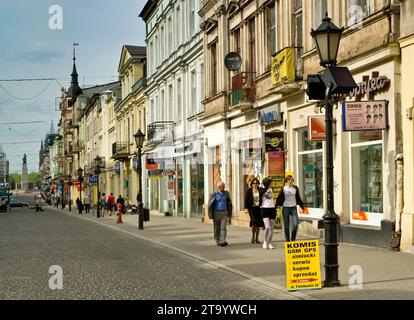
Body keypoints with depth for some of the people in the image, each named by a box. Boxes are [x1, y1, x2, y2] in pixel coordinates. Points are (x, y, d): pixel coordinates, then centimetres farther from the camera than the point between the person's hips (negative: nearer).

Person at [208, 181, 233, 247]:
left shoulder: (226, 194, 6)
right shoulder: (214, 194, -3)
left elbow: (229, 204, 15)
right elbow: (210, 204, -4)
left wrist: (229, 213, 13)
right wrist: (210, 214, -10)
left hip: (224, 213, 1)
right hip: (216, 212, -1)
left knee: (223, 227, -10)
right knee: (217, 228, 6)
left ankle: (222, 242, -16)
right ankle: (218, 241, 19)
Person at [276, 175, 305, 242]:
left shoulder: (295, 188, 6)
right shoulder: (283, 189, -1)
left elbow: (298, 198, 15)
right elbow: (279, 199, 1)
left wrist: (302, 207, 16)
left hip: (293, 207, 2)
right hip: (285, 208, -2)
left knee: (296, 223, -13)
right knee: (286, 225, 3)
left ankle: (293, 239, 3)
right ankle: (287, 240, 12)